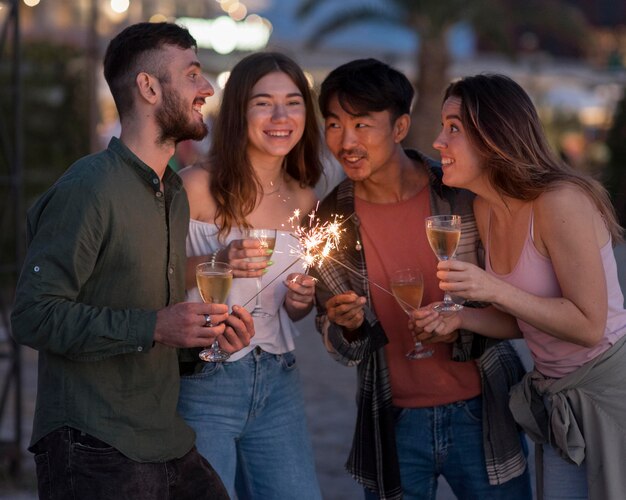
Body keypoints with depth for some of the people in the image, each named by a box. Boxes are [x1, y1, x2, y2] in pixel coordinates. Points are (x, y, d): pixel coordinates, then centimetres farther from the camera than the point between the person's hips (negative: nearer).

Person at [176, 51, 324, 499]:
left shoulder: (304, 200, 8)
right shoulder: (197, 186, -11)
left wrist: (300, 301, -2)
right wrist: (215, 264, -25)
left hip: (277, 383, 6)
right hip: (201, 382, -5)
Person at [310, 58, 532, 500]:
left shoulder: (466, 194, -8)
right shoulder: (330, 219, -2)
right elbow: (342, 347, 8)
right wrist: (347, 327, -15)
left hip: (481, 411, -1)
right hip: (393, 421, 2)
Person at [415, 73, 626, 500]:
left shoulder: (561, 204, -23)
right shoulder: (486, 210, 3)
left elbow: (589, 326, -22)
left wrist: (495, 289, -29)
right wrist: (459, 317, -7)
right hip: (557, 397, 8)